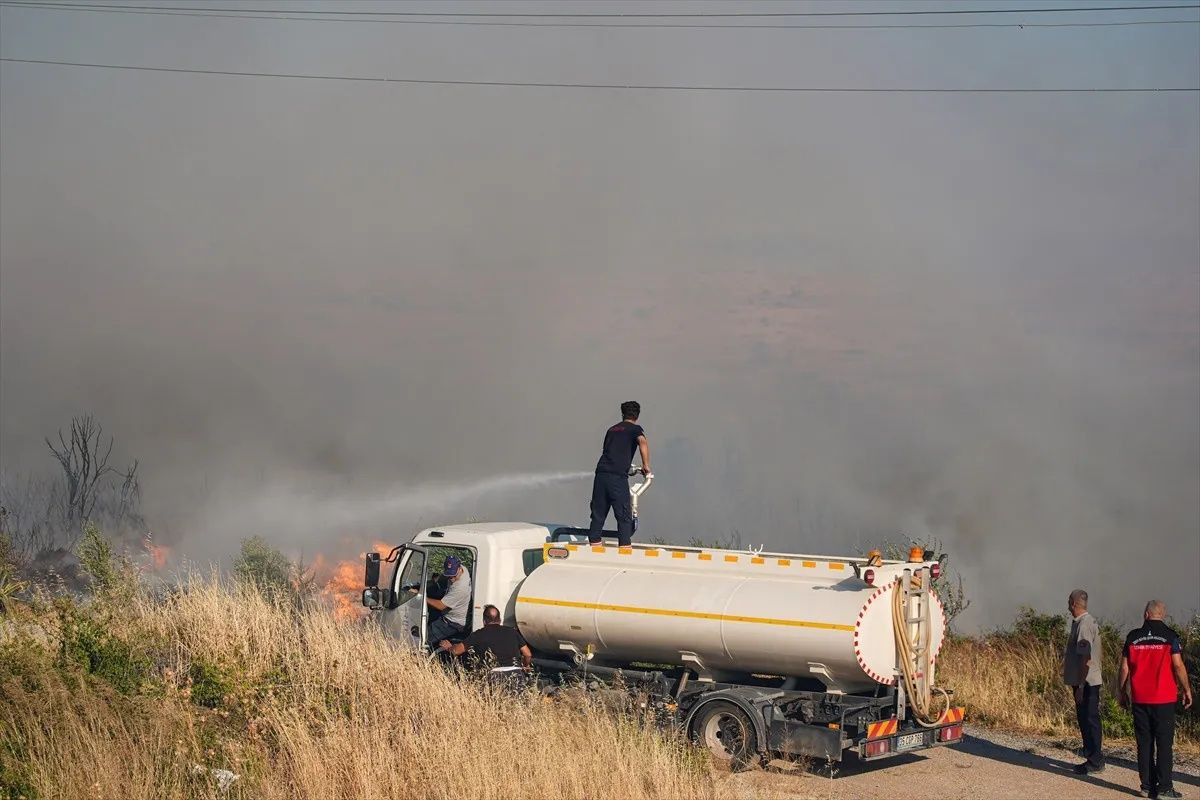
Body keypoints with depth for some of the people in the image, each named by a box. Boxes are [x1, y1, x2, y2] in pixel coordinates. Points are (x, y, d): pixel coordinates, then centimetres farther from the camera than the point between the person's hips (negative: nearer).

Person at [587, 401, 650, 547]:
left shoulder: (612, 429, 25)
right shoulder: (635, 428, 7)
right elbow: (642, 442, -15)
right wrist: (646, 465, -7)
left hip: (601, 474, 5)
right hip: (618, 476, -5)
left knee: (598, 515, 10)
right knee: (624, 516, -1)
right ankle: (625, 547, -7)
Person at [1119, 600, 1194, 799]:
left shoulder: (1133, 637, 3)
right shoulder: (1169, 636, -5)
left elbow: (1124, 667, 4)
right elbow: (1178, 666, -7)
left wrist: (1121, 691, 15)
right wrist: (1187, 690, 4)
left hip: (1139, 699, 3)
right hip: (1164, 698, -2)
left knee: (1144, 743, 8)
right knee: (1164, 743, 0)